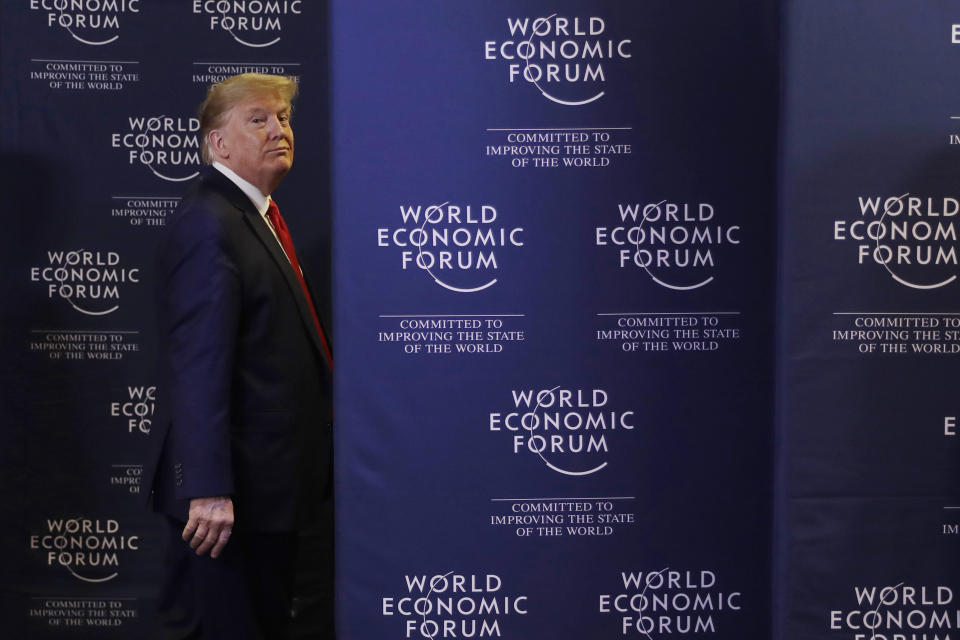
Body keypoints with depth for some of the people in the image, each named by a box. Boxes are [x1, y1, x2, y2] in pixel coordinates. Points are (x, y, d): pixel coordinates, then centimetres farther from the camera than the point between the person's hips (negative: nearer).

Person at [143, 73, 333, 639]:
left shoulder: (260, 215, 15)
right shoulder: (208, 225, -17)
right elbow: (198, 367, -25)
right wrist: (208, 490, -29)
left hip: (272, 482, 10)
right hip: (231, 491, -10)